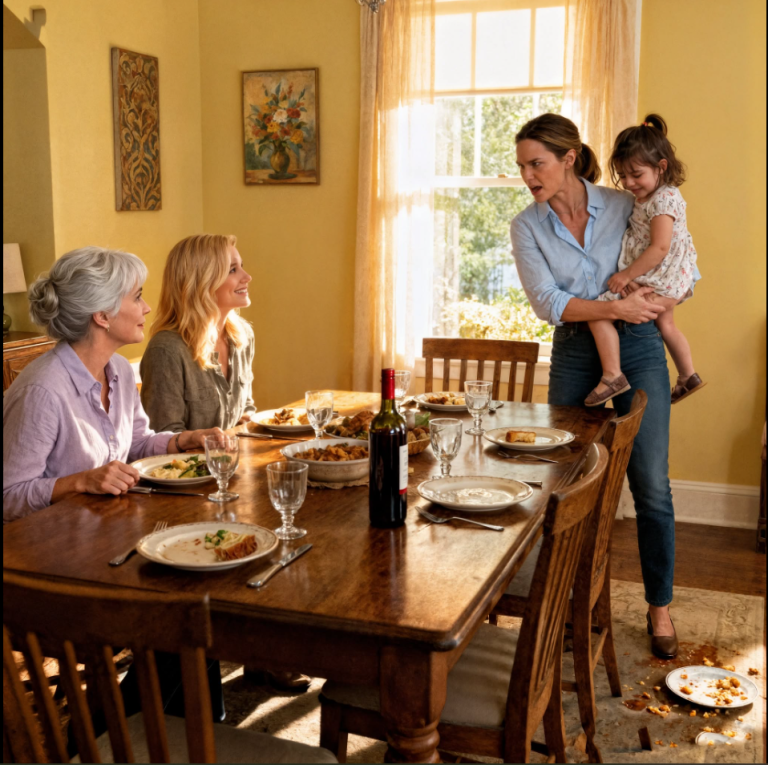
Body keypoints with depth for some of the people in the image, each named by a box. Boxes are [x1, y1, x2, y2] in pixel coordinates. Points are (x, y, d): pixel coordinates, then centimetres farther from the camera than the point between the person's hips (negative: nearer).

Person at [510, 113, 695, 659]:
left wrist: (654, 303, -13)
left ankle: (660, 608, 14)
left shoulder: (625, 206, -2)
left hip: (637, 349, -1)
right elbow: (548, 302, -10)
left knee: (651, 485, -2)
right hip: (574, 356, 2)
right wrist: (614, 308, -20)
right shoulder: (527, 227, 0)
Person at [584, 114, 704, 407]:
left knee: (599, 312, -16)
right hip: (670, 284, 11)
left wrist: (626, 275, -24)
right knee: (665, 323, 32)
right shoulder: (645, 198, 11)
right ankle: (688, 375, 46)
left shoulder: (663, 199, -19)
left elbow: (659, 248, -27)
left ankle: (612, 375, -13)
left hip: (656, 282, -11)